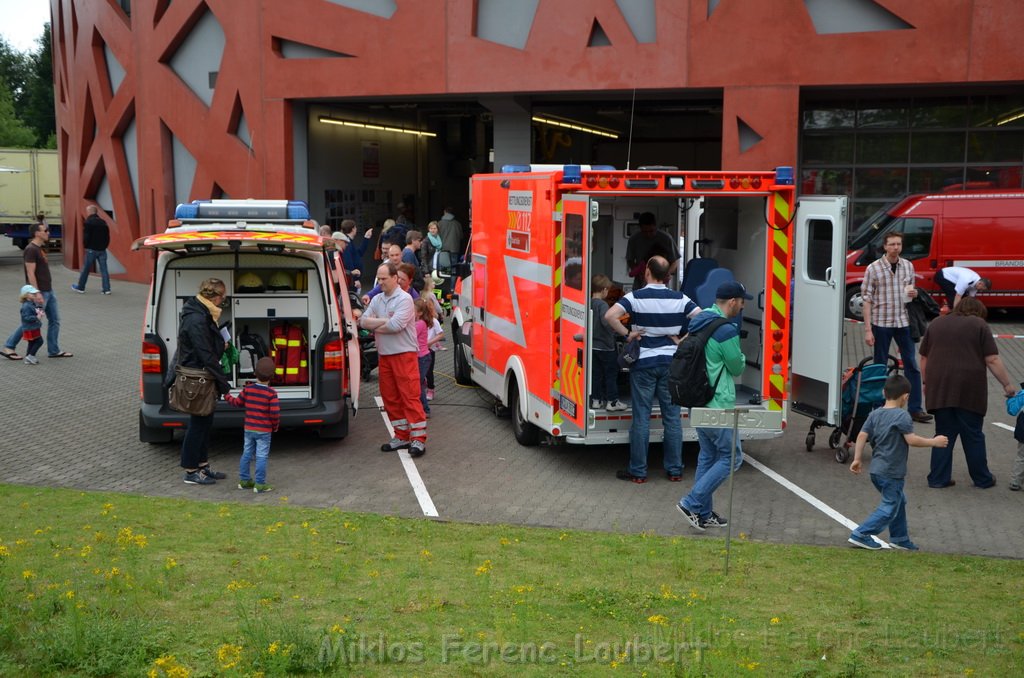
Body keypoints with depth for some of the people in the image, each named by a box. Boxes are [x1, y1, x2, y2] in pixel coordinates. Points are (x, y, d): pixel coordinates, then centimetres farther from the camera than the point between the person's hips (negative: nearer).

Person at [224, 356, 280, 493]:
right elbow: (275, 412, -18)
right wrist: (275, 425, 0)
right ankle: (259, 484, -1)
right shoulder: (271, 393, -13)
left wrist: (227, 396, 31)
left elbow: (237, 402, 12)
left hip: (248, 429, 5)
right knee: (261, 456, -2)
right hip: (264, 431, -5)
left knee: (247, 454, 15)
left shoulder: (248, 389, 0)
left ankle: (244, 480, 24)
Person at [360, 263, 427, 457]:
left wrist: (374, 326, -6)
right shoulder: (376, 299, 12)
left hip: (404, 354, -7)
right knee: (389, 397, 9)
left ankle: (418, 439, -6)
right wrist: (384, 321, -12)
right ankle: (401, 436, 17)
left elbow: (396, 325, -20)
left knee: (410, 396, -8)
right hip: (384, 355, 7)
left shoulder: (404, 299, -9)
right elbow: (363, 321, 2)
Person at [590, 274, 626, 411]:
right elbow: (606, 321, -32)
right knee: (611, 374, 3)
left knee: (597, 374, 14)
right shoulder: (602, 304, -18)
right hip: (605, 346, -7)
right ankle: (612, 401, 6)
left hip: (593, 345, 7)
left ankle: (596, 400, 17)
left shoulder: (589, 303, 4)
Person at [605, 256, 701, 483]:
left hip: (643, 362, -2)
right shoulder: (679, 298, 0)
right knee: (672, 417, 9)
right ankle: (675, 470, 14)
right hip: (671, 362, 2)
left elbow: (610, 315, -21)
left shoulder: (636, 297, -8)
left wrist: (626, 334, -8)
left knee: (641, 418, 3)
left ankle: (638, 471, 8)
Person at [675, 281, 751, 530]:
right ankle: (692, 503, -5)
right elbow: (737, 368, -9)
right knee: (731, 457, 0)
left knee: (708, 456, 16)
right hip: (718, 405, -9)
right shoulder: (726, 330, -19)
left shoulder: (698, 322, 9)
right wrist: (741, 357, 14)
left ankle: (703, 514, 19)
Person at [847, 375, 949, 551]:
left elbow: (862, 435, 2)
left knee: (899, 502, 22)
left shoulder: (875, 414, 6)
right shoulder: (902, 416, -15)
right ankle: (861, 535, -4)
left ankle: (900, 538, 27)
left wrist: (857, 459, 6)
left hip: (876, 469, 8)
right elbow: (911, 439, -20)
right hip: (891, 472, -8)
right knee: (890, 508, 1)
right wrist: (934, 442, -7)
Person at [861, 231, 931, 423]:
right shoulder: (874, 268, -7)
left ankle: (915, 408, 7)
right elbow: (867, 299, -7)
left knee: (912, 365, 2)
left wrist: (913, 293, -7)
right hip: (881, 322, -3)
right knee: (880, 366, 6)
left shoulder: (908, 266, 5)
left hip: (903, 321, 3)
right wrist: (868, 329, -12)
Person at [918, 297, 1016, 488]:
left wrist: (926, 383, 23)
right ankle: (982, 479, 15)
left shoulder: (936, 323, 15)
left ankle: (938, 478, 7)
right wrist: (1007, 384, 3)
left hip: (940, 390, 3)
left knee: (944, 434, 9)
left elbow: (924, 358, 15)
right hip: (969, 391, -3)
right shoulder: (979, 325, 2)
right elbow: (992, 360, -4)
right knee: (973, 435, 6)